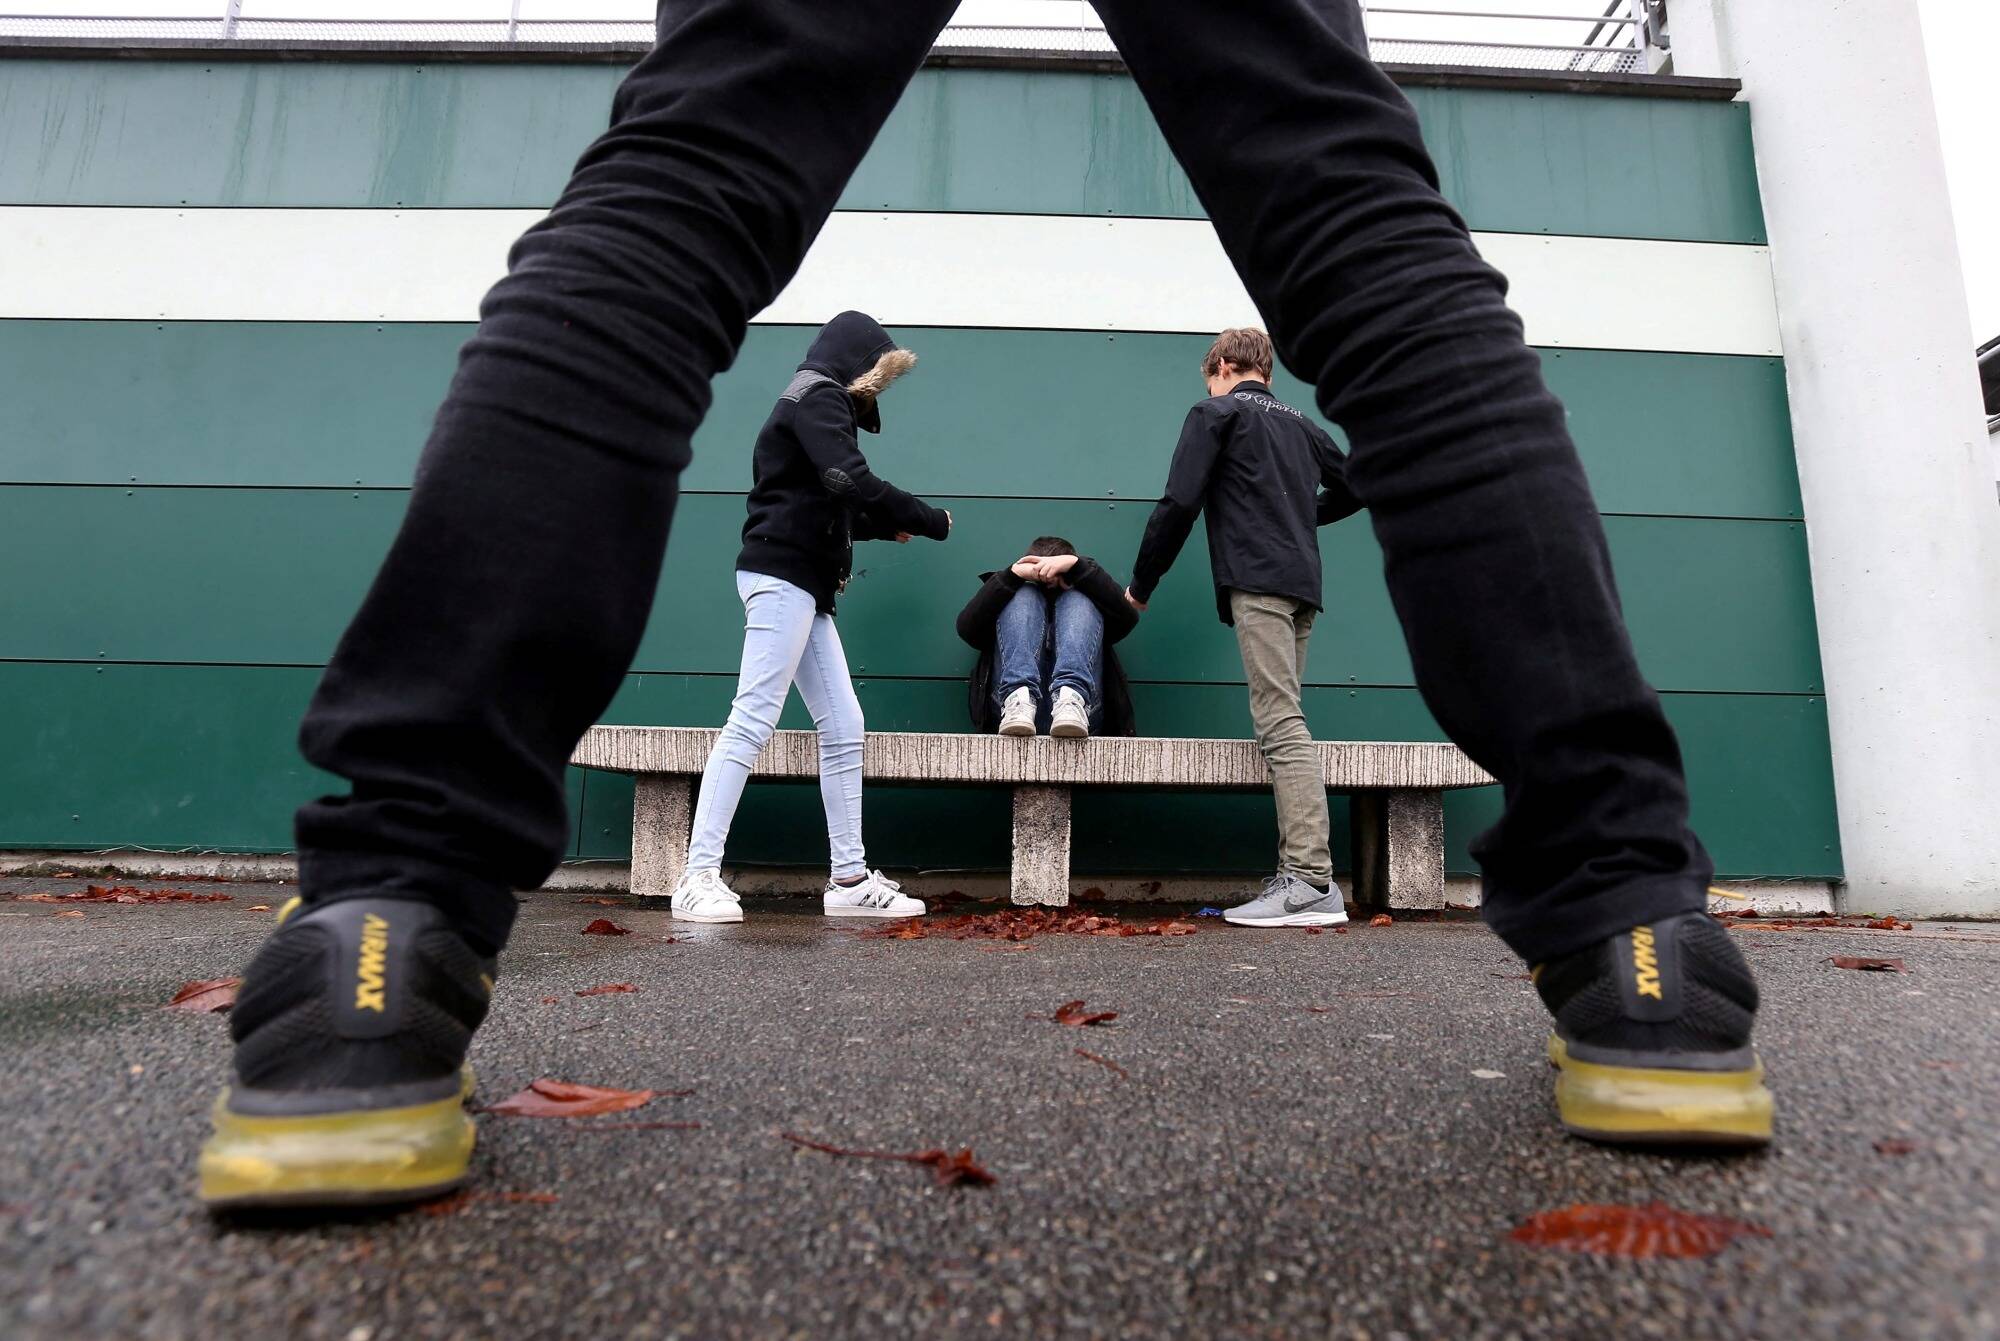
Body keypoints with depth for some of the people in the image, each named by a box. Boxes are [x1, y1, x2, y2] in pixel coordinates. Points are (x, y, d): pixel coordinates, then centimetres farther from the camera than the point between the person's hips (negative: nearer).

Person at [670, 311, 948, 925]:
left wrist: (886, 525, 20)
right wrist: (931, 519, -9)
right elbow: (852, 482, -19)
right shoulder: (818, 399, -3)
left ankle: (850, 879, 6)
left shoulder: (814, 405, 27)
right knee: (753, 720, -14)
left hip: (802, 586, 10)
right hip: (783, 575, -10)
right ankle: (699, 878, -12)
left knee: (842, 727, 4)